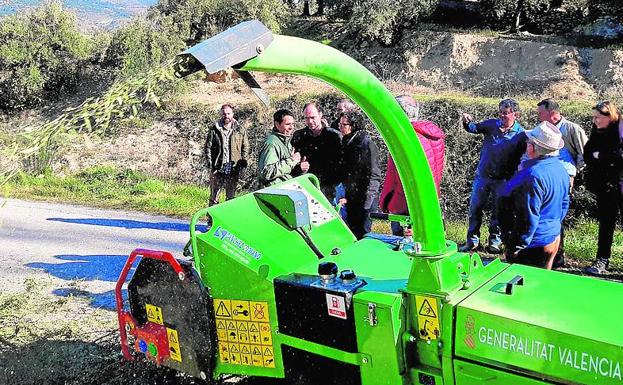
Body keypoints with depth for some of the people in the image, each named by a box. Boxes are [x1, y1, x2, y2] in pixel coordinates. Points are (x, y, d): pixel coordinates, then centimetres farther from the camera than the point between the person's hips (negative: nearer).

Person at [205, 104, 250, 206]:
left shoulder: (240, 130, 5)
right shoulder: (214, 129, 2)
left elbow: (245, 147, 9)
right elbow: (208, 147, 4)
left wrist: (244, 162, 1)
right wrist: (209, 162, -5)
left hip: (233, 169, 1)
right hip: (217, 168, -1)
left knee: (231, 197, 10)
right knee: (214, 196, 4)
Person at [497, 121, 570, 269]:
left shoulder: (534, 175, -26)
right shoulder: (560, 168, 6)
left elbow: (528, 218, -25)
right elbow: (564, 205, 16)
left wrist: (514, 248, -18)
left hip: (533, 246, -10)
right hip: (553, 239, 10)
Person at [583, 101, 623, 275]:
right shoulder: (596, 132, 8)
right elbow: (587, 155, 5)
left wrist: (600, 155, -14)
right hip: (604, 186, 5)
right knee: (605, 223, 11)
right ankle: (602, 261, 17)